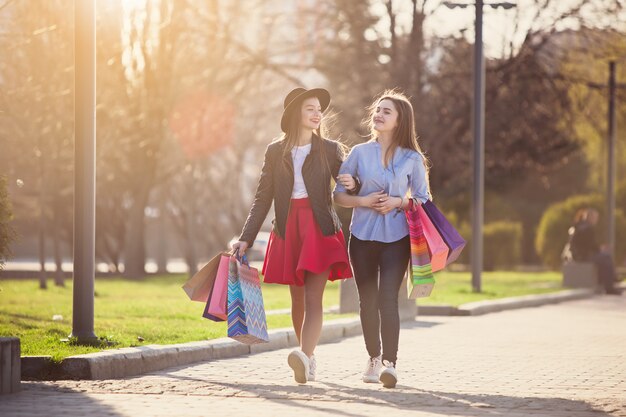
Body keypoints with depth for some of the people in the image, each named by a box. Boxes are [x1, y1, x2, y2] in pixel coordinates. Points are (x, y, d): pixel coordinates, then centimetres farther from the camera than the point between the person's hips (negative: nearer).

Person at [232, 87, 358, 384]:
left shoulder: (330, 150, 7)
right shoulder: (275, 151, 9)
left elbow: (347, 185, 11)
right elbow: (262, 199, 9)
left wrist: (352, 184, -15)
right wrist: (246, 238, 1)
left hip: (320, 229, -2)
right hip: (287, 230, 2)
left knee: (313, 298, -15)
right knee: (297, 300, 8)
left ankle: (304, 357, -31)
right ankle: (308, 360, 21)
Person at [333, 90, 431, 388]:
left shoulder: (412, 158, 3)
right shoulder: (359, 153, 6)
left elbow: (423, 200, 7)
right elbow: (339, 195, 7)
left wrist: (399, 202, -11)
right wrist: (364, 201, -10)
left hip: (396, 237, -2)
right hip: (362, 236, 2)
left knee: (387, 298, -15)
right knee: (367, 299, 8)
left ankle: (390, 362, -21)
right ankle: (373, 358, 23)